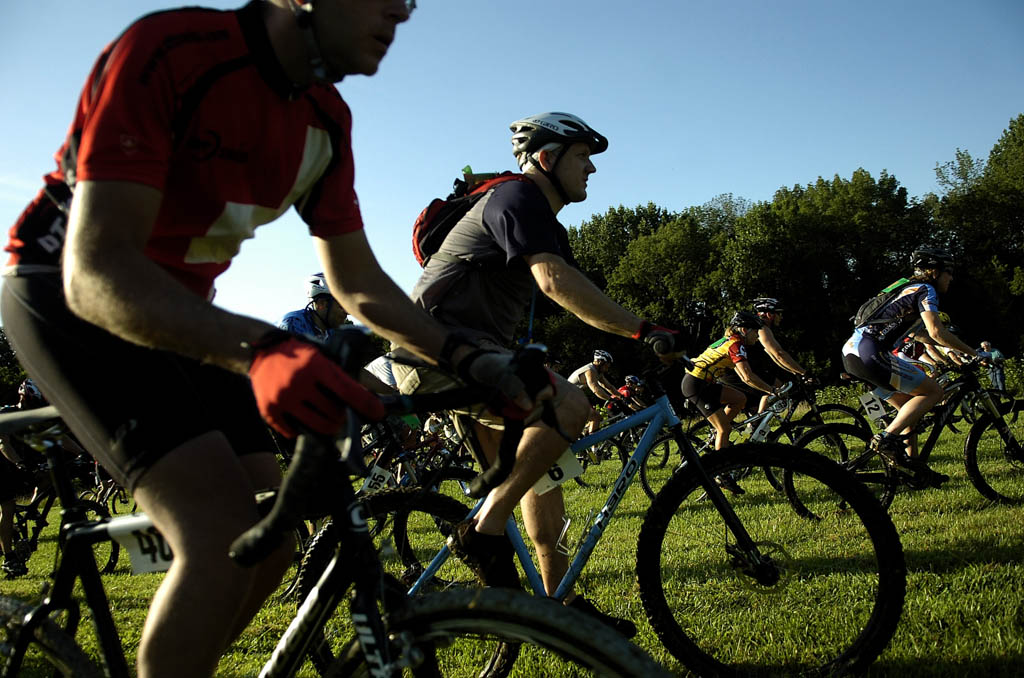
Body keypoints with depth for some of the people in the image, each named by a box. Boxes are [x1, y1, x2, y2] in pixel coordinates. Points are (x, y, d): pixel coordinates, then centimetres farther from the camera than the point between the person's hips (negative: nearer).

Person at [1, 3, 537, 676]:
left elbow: (359, 284, 1)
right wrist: (258, 349, -50)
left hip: (182, 310, 7)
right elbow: (95, 269, -33)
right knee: (225, 539, -24)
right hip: (67, 292, -7)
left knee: (271, 543, 2)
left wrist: (467, 358, -13)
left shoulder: (327, 118, -4)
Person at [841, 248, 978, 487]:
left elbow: (921, 333, 42)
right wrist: (973, 353, -1)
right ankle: (886, 439, -12)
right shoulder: (926, 290, 0)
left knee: (911, 406, 18)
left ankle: (913, 467, 19)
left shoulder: (909, 289, 29)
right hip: (870, 353, -10)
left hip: (852, 351, 10)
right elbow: (937, 332, -13)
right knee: (934, 391, -4)